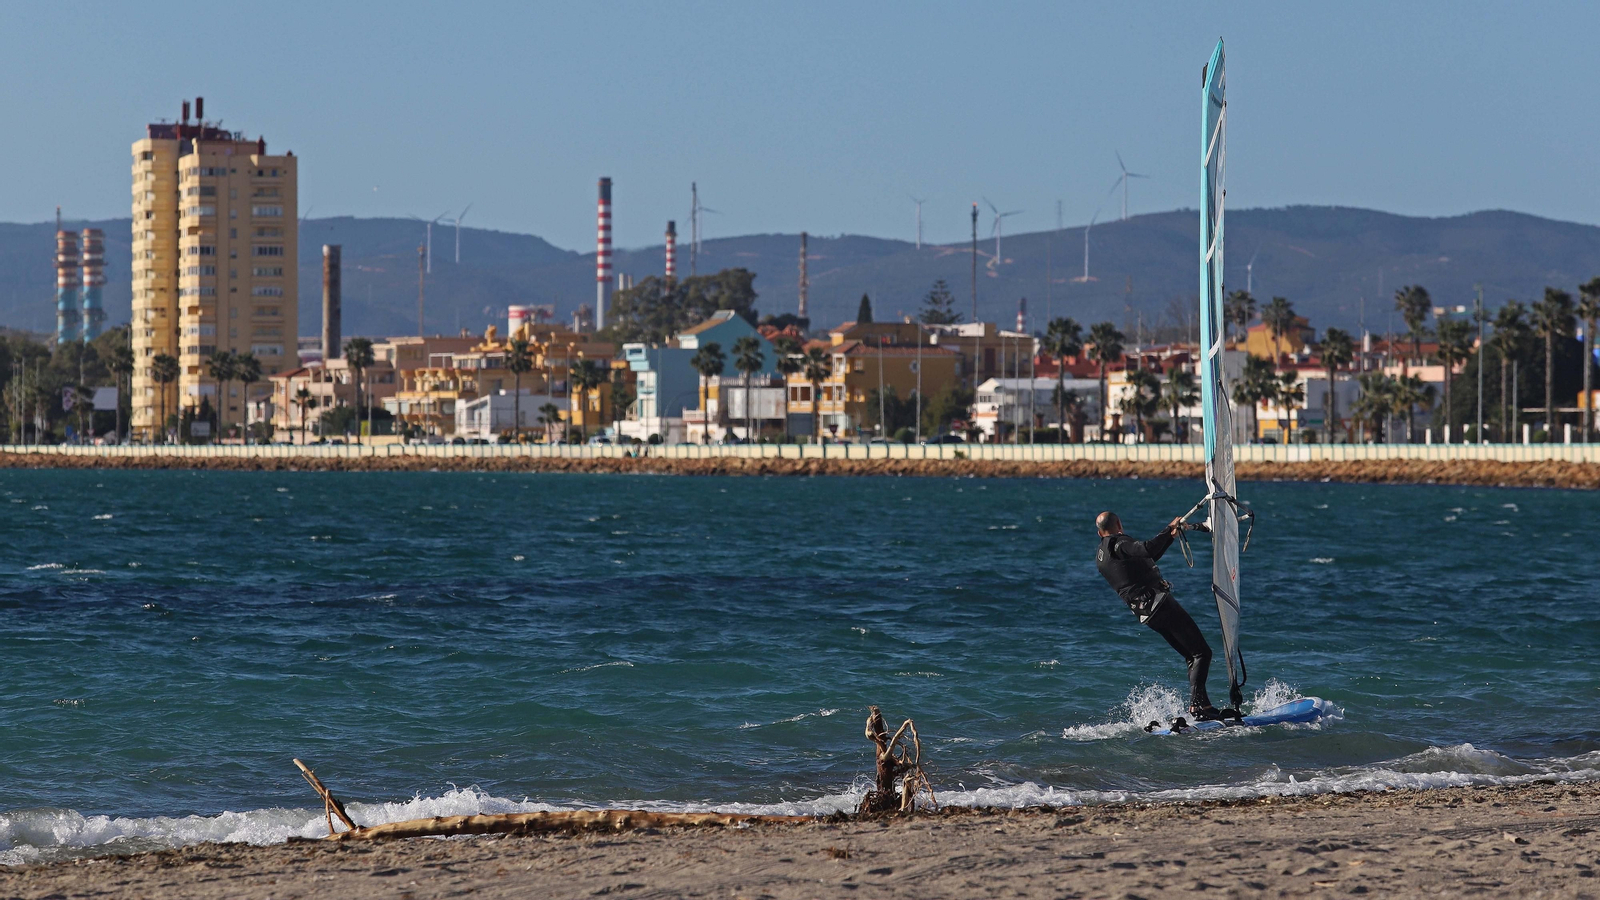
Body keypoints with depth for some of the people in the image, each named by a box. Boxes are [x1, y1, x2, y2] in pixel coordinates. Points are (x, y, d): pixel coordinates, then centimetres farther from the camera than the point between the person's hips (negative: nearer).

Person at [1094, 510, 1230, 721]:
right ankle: (1198, 705, -20)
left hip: (1146, 614, 9)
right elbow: (1148, 549, -29)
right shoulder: (1118, 544, -8)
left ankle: (1203, 707, 5)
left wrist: (1170, 537, 29)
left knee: (1192, 656, 14)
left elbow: (1147, 560, 31)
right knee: (1201, 652, -8)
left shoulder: (1100, 558, 20)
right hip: (1160, 603, -9)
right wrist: (1170, 528, -17)